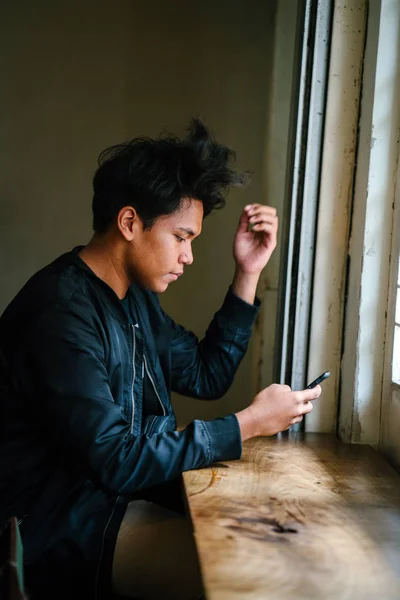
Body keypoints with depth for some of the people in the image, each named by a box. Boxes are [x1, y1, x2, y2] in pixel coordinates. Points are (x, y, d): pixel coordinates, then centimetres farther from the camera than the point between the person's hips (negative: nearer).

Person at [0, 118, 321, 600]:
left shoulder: (135, 296, 6)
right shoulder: (59, 312, -24)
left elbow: (206, 375, 10)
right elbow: (115, 459, -25)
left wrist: (248, 274, 1)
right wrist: (249, 424, -19)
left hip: (123, 486, 9)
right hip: (68, 525, -9)